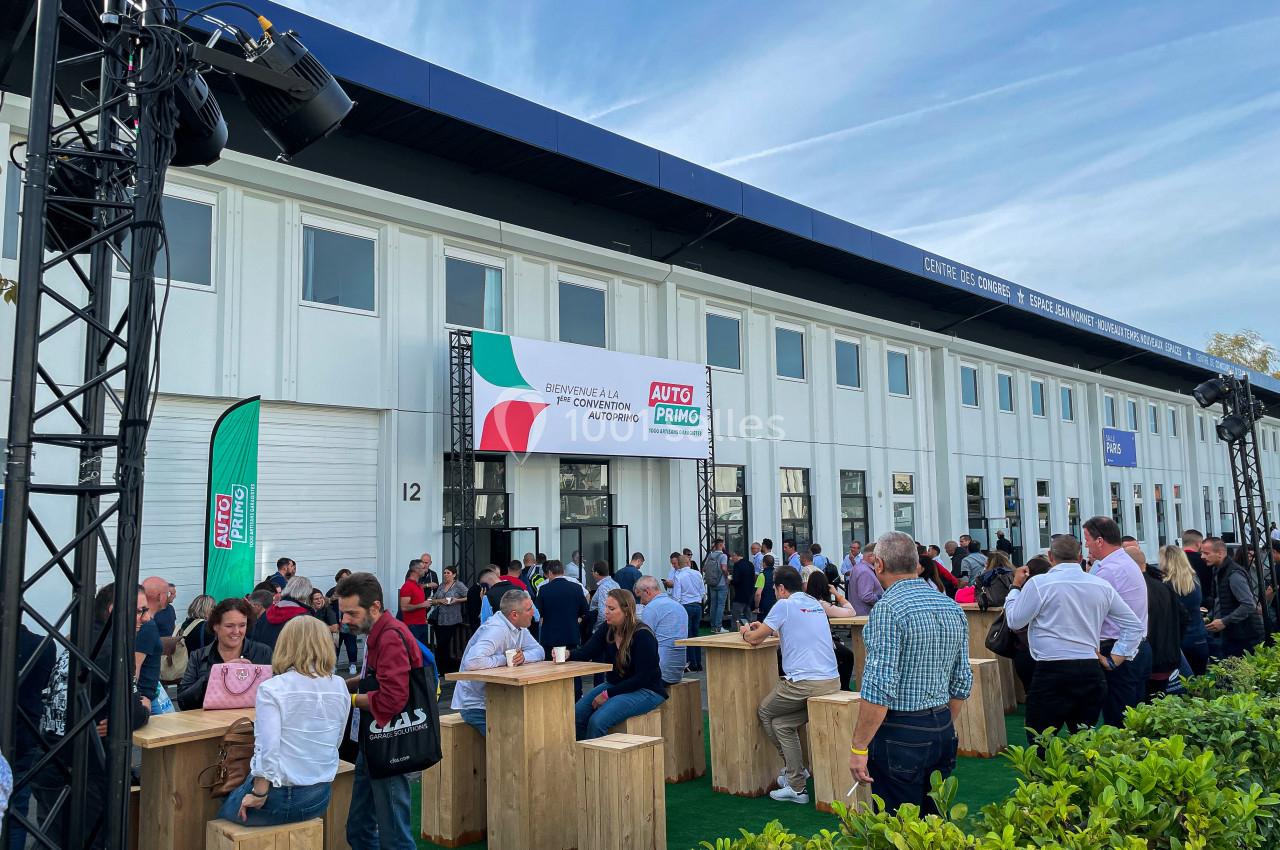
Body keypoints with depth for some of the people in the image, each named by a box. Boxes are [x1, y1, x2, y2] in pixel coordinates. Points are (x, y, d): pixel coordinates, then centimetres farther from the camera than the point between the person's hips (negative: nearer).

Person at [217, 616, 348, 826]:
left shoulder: (272, 689, -15)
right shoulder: (340, 687, -2)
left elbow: (267, 749, -21)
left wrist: (258, 795, -10)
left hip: (281, 796, -5)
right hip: (320, 797, 5)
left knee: (223, 810, 26)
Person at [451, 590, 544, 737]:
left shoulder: (519, 626, 3)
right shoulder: (496, 629, -25)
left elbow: (539, 651, 4)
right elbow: (472, 661, -38)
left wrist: (524, 656, -17)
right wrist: (504, 659, -25)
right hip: (476, 706, -8)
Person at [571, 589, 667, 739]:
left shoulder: (642, 635, -19)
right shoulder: (607, 629, 1)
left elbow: (642, 678, -20)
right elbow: (586, 651, -9)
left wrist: (608, 694, -21)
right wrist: (568, 655, -32)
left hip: (645, 690, -7)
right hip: (614, 685, 7)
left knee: (597, 721, -26)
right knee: (576, 714, -10)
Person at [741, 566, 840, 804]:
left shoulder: (785, 605, -7)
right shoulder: (815, 604, 17)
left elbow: (754, 639, -2)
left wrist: (746, 632, 20)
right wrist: (765, 629, 38)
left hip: (805, 683, -7)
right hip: (832, 681, 7)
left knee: (764, 712, 16)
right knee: (782, 723, 20)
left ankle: (795, 777, 19)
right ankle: (796, 785, 18)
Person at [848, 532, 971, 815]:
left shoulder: (888, 609, -17)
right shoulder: (953, 608, 7)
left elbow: (880, 688, -22)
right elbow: (962, 682, 13)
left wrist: (858, 747, -15)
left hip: (900, 735, -8)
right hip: (943, 731, 8)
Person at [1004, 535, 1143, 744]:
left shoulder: (1039, 584, -8)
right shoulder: (1102, 586, 8)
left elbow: (1015, 621, -1)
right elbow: (1135, 626, 13)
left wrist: (1016, 586, 10)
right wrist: (1114, 660, 12)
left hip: (1052, 673, -5)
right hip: (1091, 671, 5)